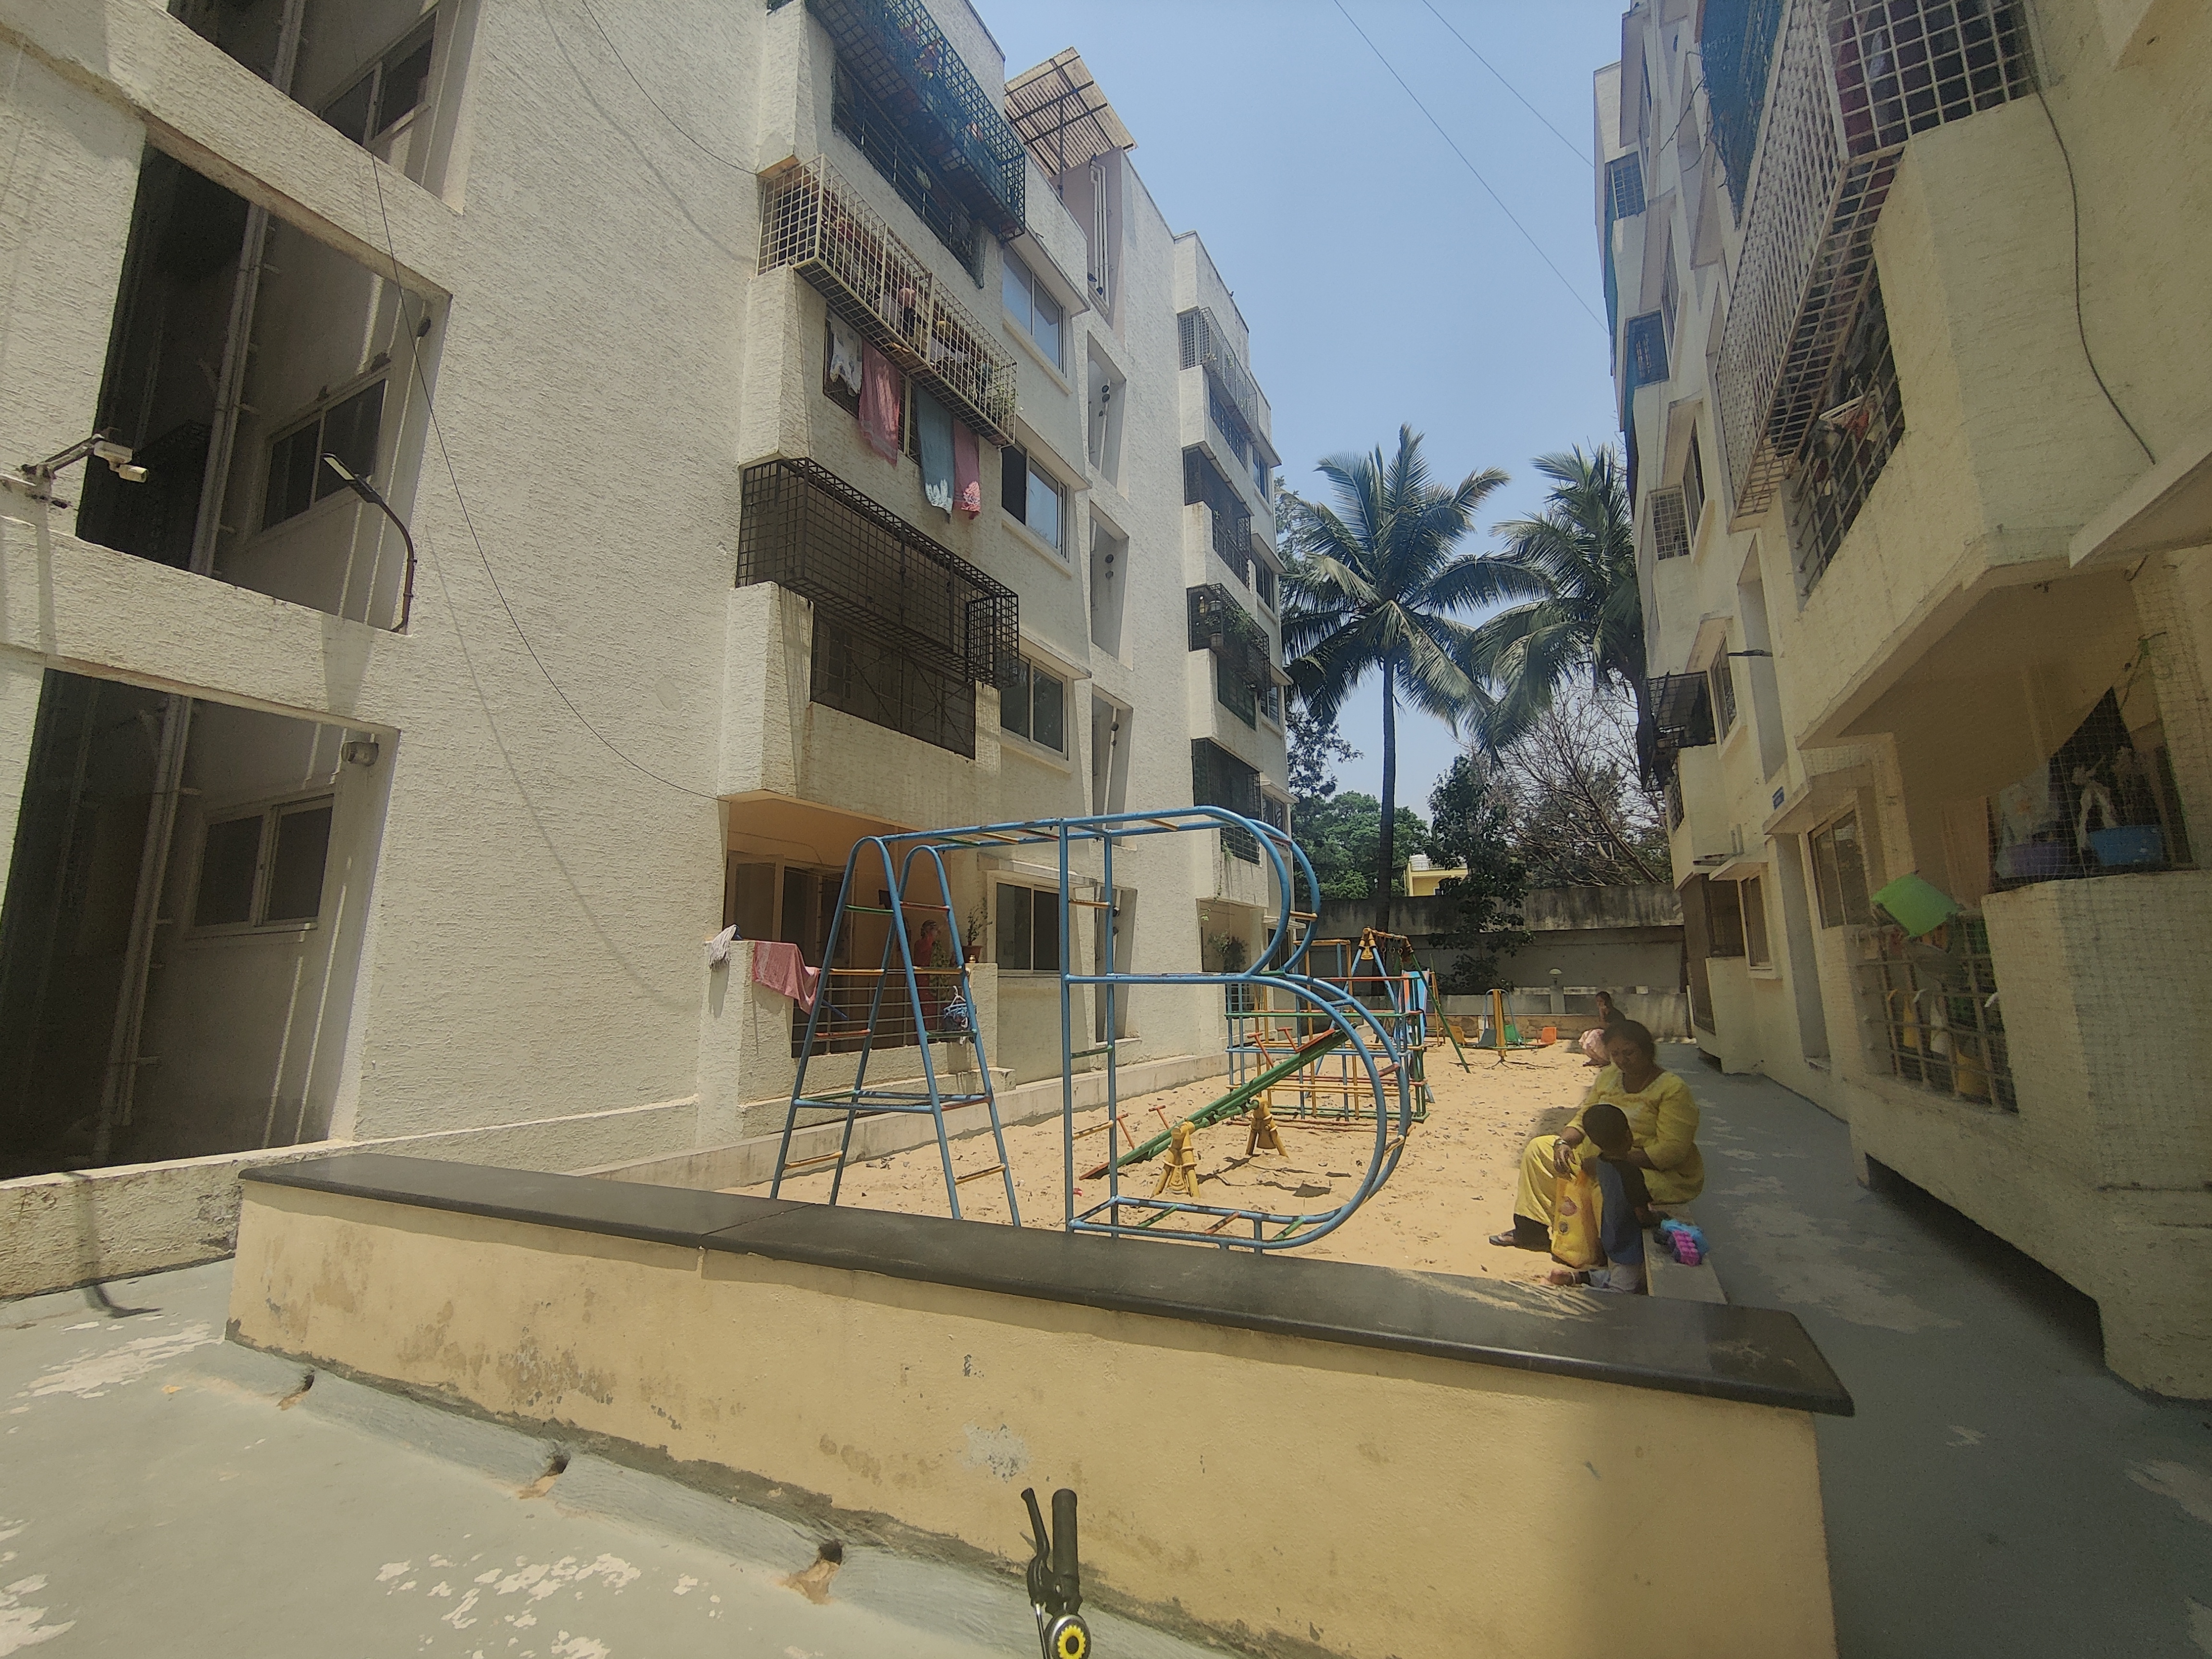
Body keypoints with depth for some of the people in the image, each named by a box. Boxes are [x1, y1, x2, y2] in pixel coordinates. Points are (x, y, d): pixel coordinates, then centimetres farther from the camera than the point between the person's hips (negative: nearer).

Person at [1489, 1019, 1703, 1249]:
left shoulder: (1674, 1090, -16)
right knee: (1539, 1148, 4)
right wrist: (1564, 1141, -11)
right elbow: (1584, 1118, 12)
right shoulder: (1609, 1076, 6)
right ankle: (1531, 1230, 9)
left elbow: (1672, 1150, -23)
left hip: (1663, 1173, -8)